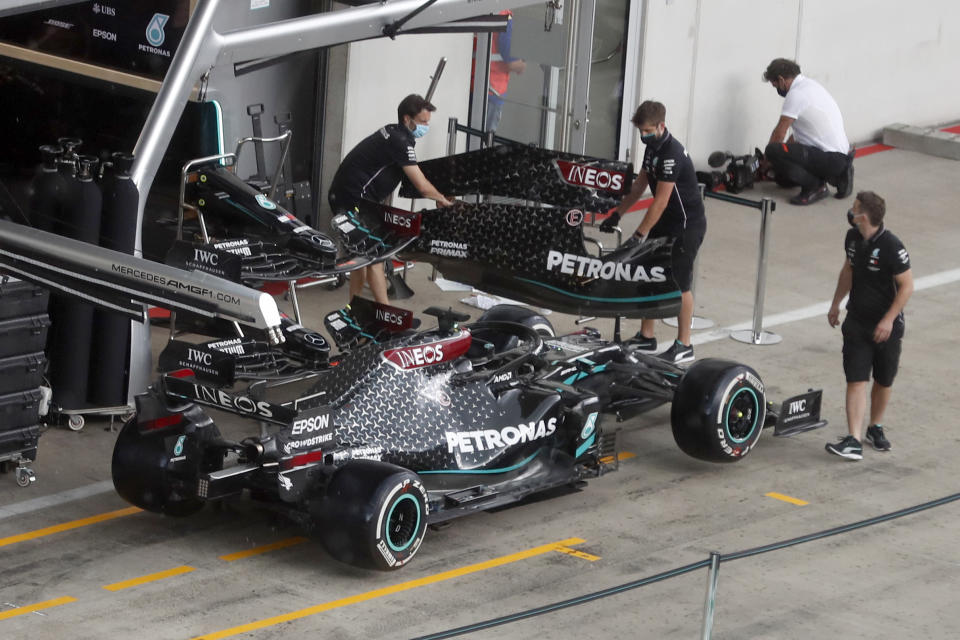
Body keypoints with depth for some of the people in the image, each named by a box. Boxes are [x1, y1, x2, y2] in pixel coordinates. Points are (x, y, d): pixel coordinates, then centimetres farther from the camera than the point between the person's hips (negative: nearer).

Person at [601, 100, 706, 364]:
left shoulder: (672, 154, -25)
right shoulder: (653, 147, 5)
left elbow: (660, 201, -25)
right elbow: (640, 184, 17)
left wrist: (639, 235, -23)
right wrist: (617, 214, 12)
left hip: (687, 225, -9)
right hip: (665, 223, 9)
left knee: (680, 283, -2)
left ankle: (684, 346, 8)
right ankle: (646, 337, 19)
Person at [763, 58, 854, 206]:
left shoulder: (795, 94, -17)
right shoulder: (809, 84, 15)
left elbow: (779, 134, -8)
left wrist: (766, 157, 8)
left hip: (831, 158, -10)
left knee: (773, 151, -25)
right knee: (783, 178, 22)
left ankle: (815, 186, -13)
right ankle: (837, 176, 14)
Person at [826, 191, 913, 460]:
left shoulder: (891, 247, -21)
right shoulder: (853, 237, 0)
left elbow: (907, 285, -16)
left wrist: (888, 320, -20)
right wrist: (835, 304, 22)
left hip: (886, 326, -4)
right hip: (856, 322, 4)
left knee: (883, 382, 11)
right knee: (856, 380, -6)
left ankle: (876, 428, 34)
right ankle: (854, 441, -13)